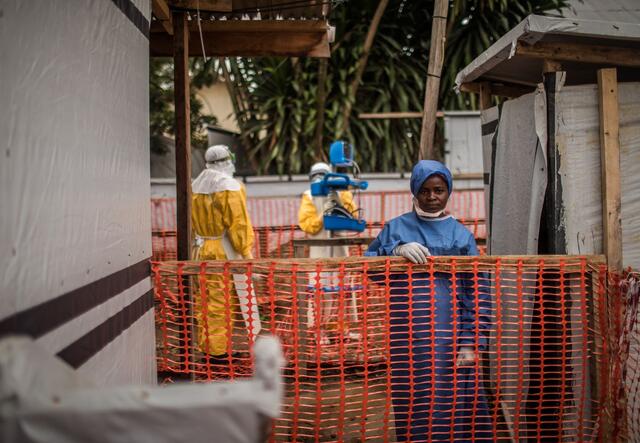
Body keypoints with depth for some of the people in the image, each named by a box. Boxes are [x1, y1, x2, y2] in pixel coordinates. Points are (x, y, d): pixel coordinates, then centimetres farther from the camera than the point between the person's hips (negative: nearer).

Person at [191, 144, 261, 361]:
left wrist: (199, 243, 18)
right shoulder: (229, 186, -12)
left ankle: (206, 345, 20)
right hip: (225, 251, -8)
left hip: (202, 250, 8)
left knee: (205, 300, 13)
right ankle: (218, 349, 0)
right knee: (221, 301, -4)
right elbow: (238, 221, -15)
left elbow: (193, 220, 15)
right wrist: (246, 250, -11)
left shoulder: (196, 186, 12)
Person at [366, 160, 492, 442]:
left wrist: (471, 343, -5)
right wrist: (396, 250, -12)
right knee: (415, 403, 2)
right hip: (409, 336, 0)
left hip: (449, 334, 0)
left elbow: (477, 291, 3)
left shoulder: (460, 234, 9)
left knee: (452, 403, -2)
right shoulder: (397, 228, 11)